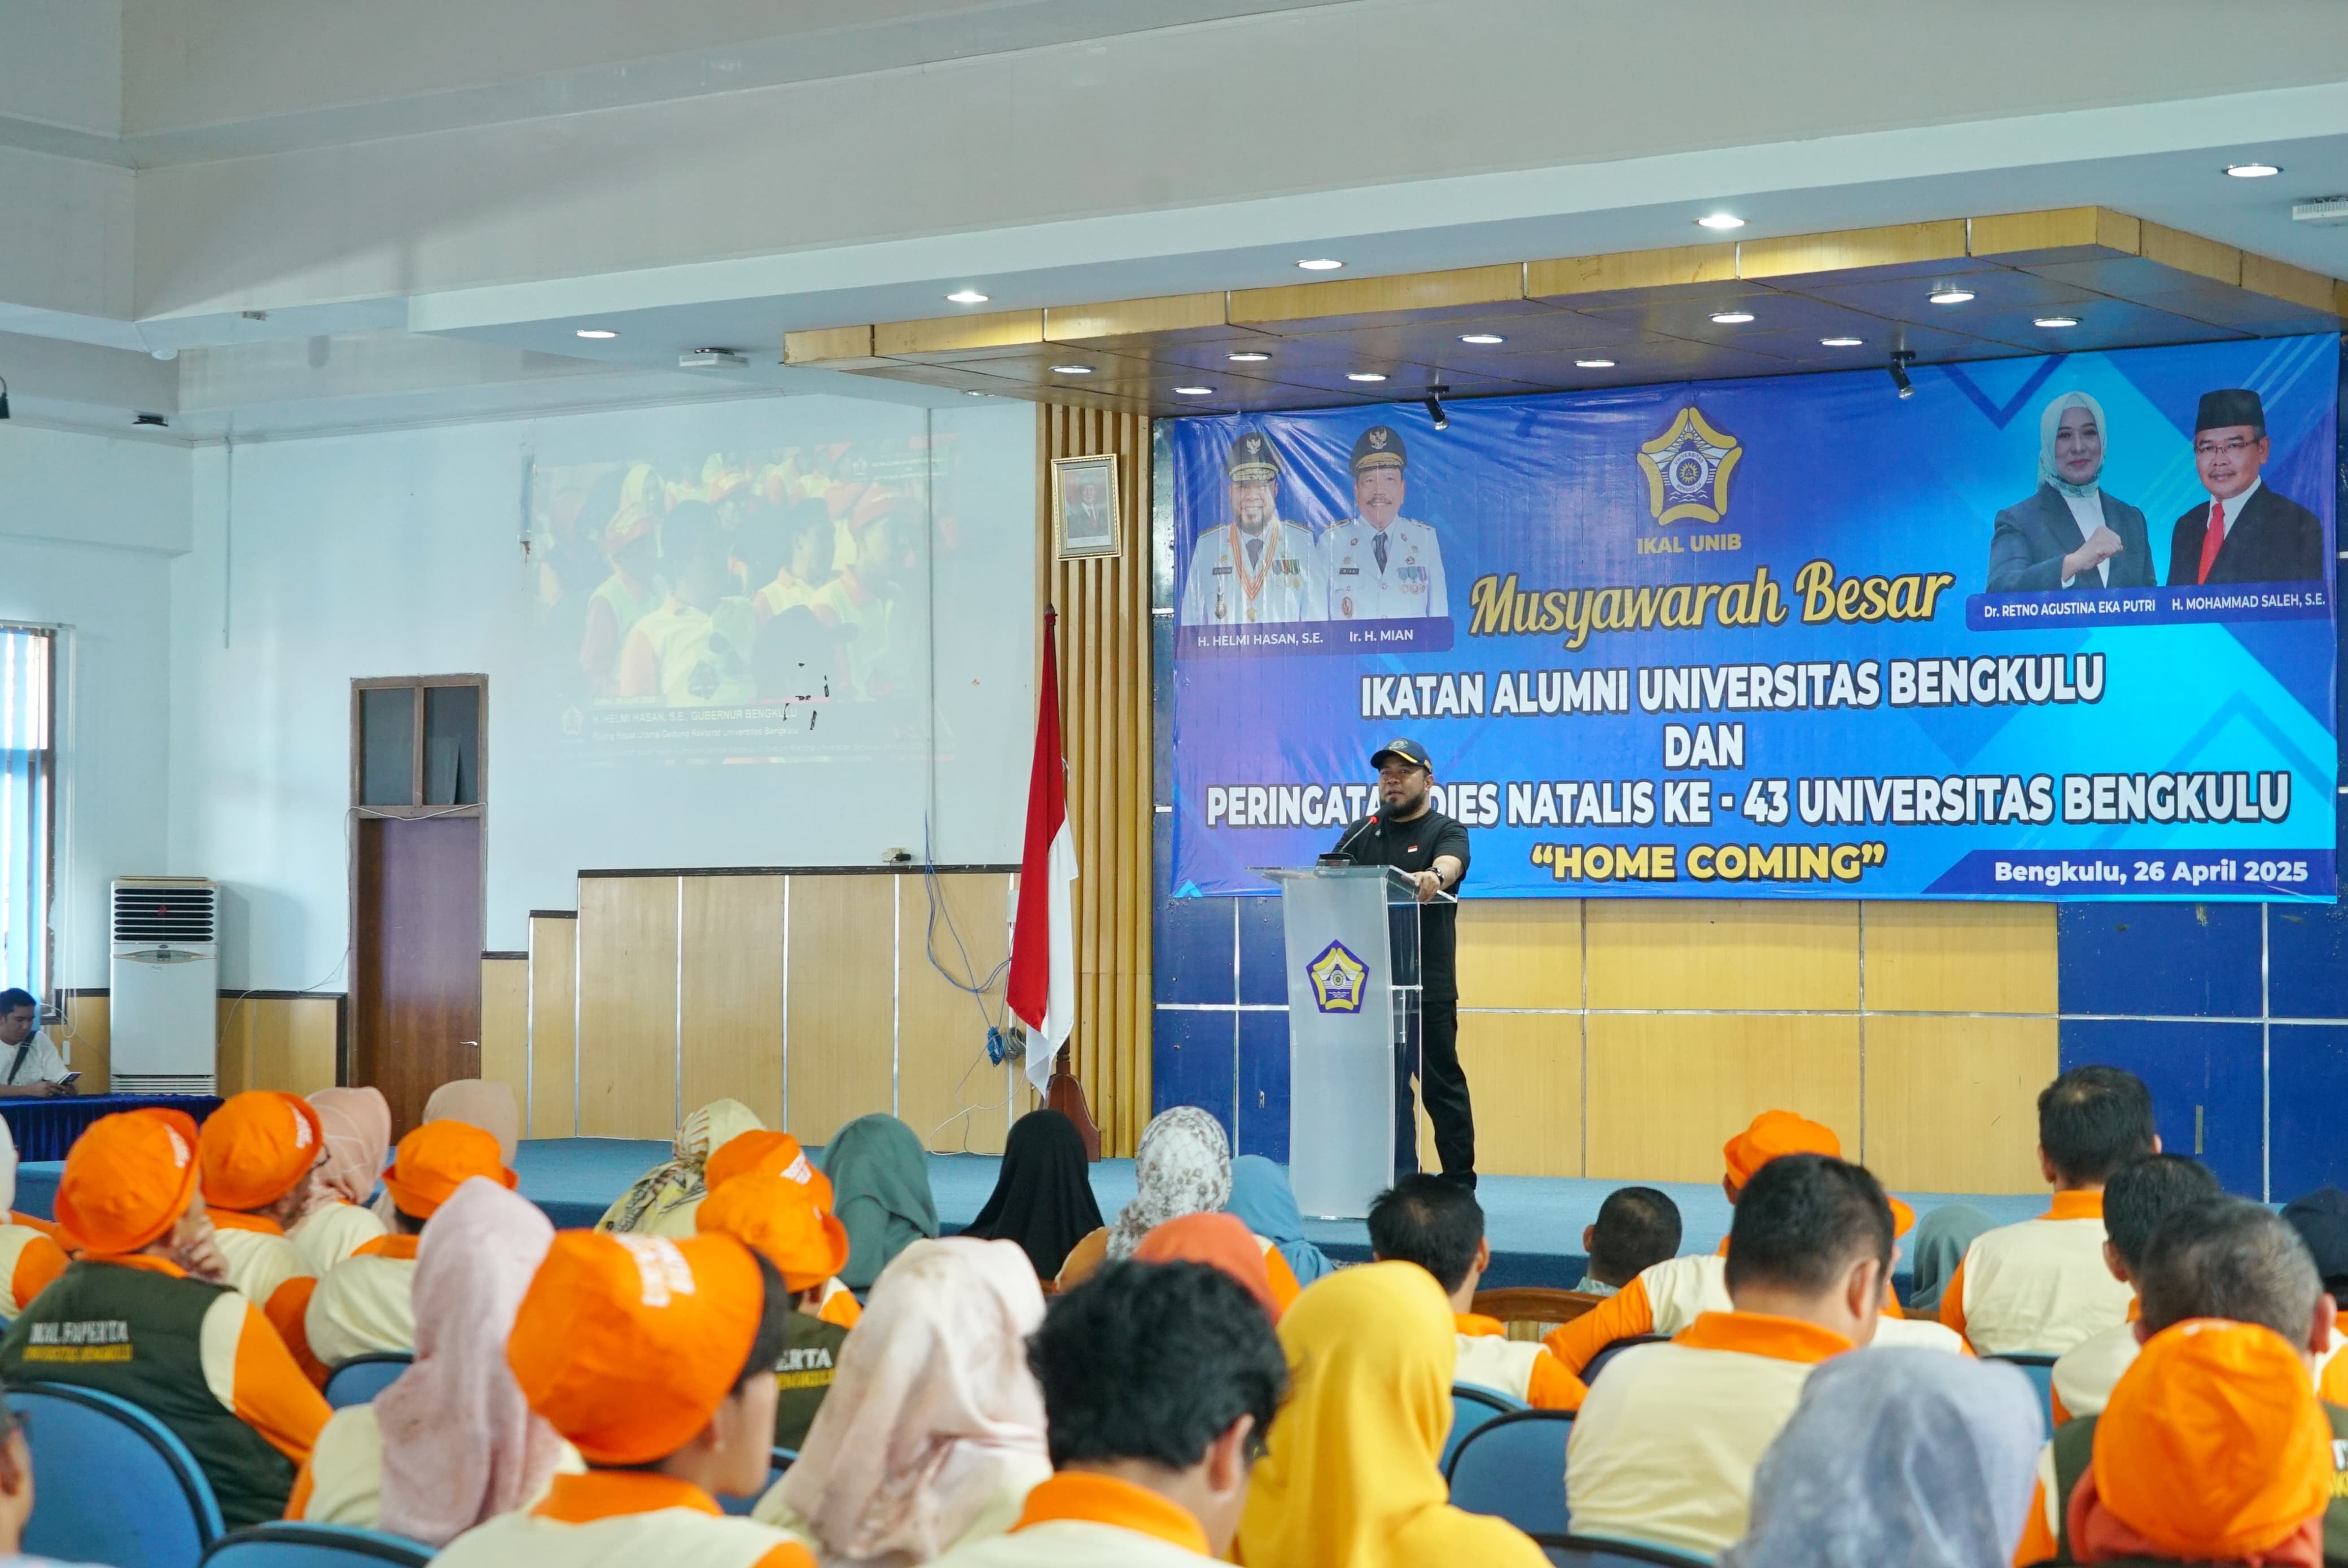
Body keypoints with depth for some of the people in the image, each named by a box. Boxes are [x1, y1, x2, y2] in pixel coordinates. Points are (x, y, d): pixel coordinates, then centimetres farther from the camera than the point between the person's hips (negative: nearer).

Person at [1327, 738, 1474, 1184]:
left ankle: (1460, 1184, 7)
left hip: (1428, 985, -4)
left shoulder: (1445, 832, 3)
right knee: (1383, 1086, 3)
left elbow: (1451, 863, -19)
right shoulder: (1361, 834, 16)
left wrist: (1434, 876, -44)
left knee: (1442, 1085, 1)